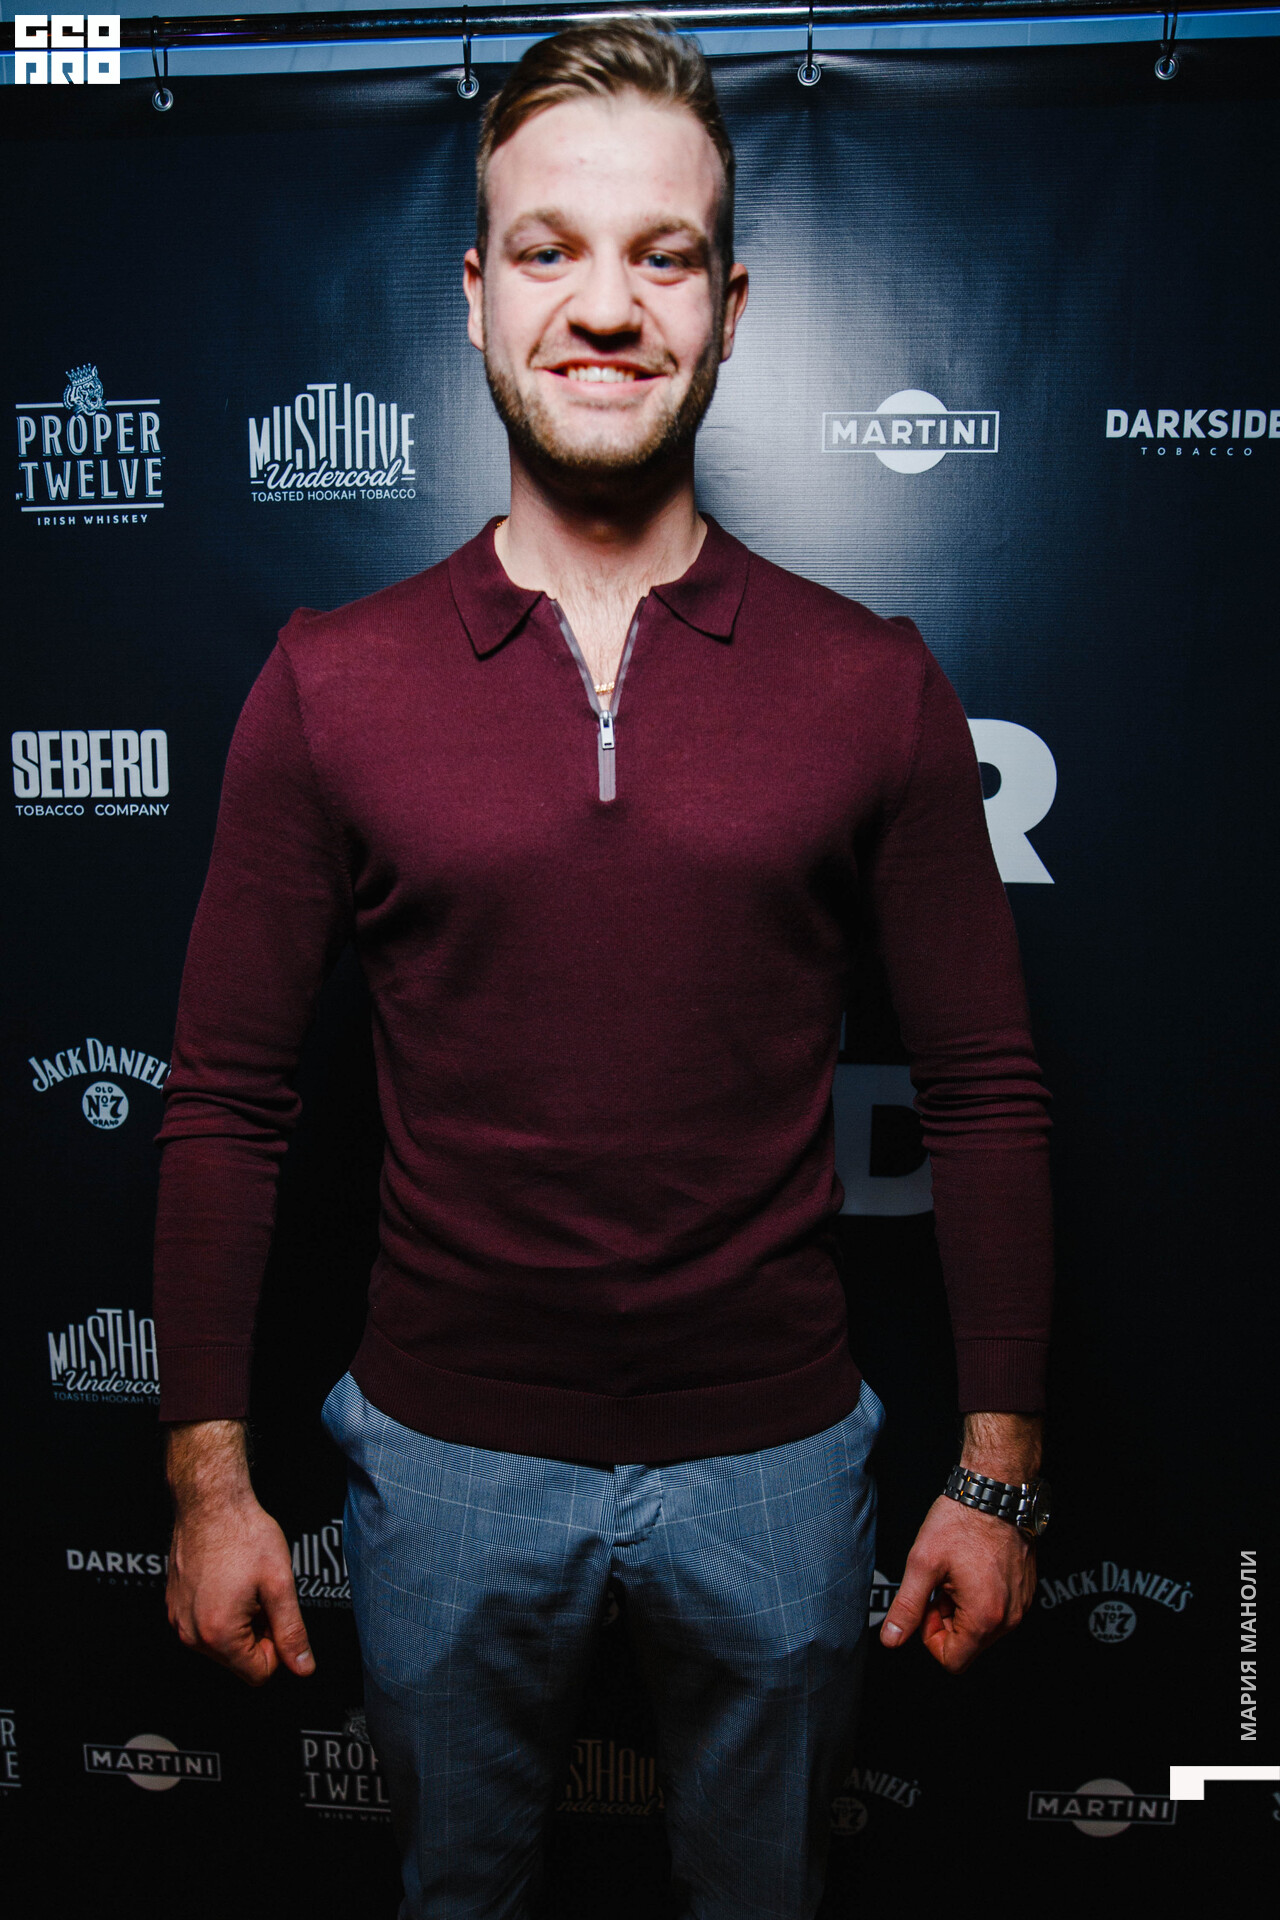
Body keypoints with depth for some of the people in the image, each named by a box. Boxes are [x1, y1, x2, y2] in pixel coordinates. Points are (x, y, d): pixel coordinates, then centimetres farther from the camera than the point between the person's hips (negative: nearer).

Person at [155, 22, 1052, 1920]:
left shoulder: (874, 684, -7)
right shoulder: (330, 683, -7)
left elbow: (986, 1093, -3)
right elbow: (226, 1102, -3)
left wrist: (998, 1473, -2)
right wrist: (210, 1478, -3)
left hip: (777, 1454, 0)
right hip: (446, 1455, 1)